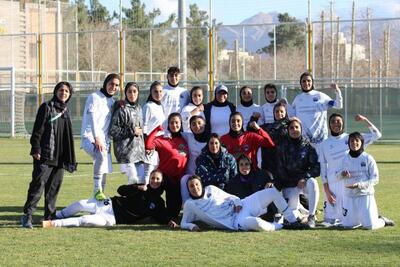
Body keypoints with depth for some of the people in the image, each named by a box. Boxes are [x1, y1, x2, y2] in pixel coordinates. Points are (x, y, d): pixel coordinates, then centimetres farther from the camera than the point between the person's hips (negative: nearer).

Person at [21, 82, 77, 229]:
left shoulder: (65, 110, 17)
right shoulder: (46, 107, -2)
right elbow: (37, 130, -7)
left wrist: (69, 158, 19)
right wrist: (36, 149, -16)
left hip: (60, 157, 6)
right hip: (45, 155, -6)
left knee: (54, 186, 7)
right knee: (38, 184, -11)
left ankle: (49, 216, 13)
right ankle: (27, 216, -9)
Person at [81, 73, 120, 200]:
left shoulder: (112, 101, 18)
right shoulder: (94, 97, -3)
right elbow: (92, 119, -14)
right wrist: (97, 138, -24)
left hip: (104, 139, 8)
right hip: (90, 137, -8)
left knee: (104, 170, 3)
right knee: (101, 156, -33)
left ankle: (101, 194, 13)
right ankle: (97, 191, -32)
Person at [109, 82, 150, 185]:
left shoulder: (138, 108, 16)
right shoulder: (122, 109, -6)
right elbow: (113, 130, -10)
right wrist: (131, 131, -10)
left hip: (139, 148, 7)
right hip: (126, 149, -7)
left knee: (143, 180, 0)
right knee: (133, 178, -16)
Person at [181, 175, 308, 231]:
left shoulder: (210, 189, 15)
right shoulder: (190, 205, 4)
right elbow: (183, 223, 7)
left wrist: (237, 202, -2)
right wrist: (192, 226, -17)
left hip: (241, 207, 6)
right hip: (235, 221, -6)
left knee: (273, 192, -4)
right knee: (255, 223, -41)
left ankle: (293, 222, 5)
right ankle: (277, 226, -7)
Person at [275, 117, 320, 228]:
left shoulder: (307, 145, 0)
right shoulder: (282, 146, 3)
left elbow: (316, 167, -6)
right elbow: (280, 169, 2)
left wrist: (305, 177, -20)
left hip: (305, 181, -1)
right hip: (289, 184, 1)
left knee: (312, 182, -37)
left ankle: (311, 216, -27)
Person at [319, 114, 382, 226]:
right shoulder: (324, 145, 9)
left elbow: (376, 135, 1)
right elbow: (323, 168, 5)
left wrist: (365, 120, -11)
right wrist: (326, 191, -3)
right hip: (333, 185, 1)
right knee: (330, 221, 0)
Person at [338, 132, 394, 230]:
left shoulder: (368, 158, -5)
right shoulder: (346, 158, 6)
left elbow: (375, 179, -7)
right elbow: (339, 176, 8)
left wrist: (359, 185, -20)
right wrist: (342, 174, -17)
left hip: (365, 196, -4)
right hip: (349, 196, 4)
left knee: (369, 226, -11)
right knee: (347, 225, 2)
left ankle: (382, 220, 20)